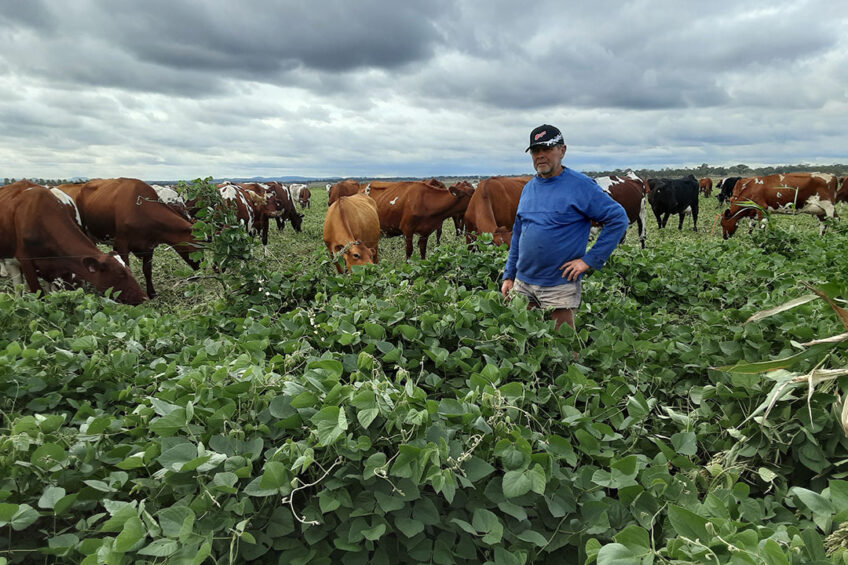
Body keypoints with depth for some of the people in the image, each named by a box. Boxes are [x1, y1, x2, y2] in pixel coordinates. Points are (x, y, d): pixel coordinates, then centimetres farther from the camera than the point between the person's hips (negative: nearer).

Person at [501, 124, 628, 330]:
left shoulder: (580, 186, -8)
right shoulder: (528, 188, 11)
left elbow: (618, 219, -10)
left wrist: (590, 260, -13)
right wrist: (509, 275, 13)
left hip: (560, 286, -5)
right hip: (522, 283, 6)